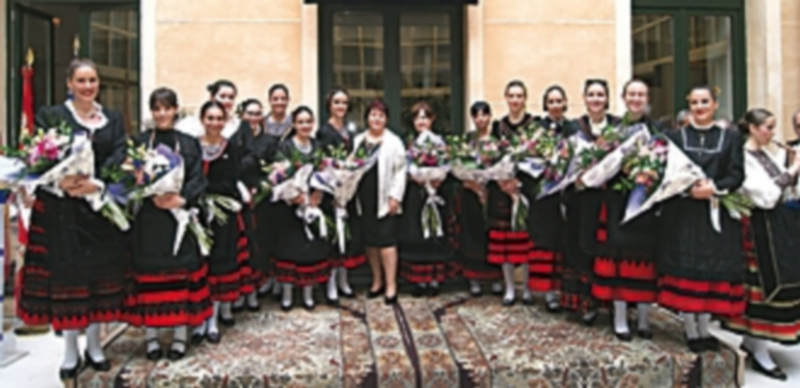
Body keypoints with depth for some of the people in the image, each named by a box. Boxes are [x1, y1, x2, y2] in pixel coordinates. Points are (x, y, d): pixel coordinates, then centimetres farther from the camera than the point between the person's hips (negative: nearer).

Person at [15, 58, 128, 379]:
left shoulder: (113, 119, 11)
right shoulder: (51, 116, 3)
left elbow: (119, 157, -2)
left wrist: (96, 183, -19)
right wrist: (63, 183, -26)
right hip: (62, 208, -2)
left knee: (101, 272, 8)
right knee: (66, 274, 3)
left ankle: (94, 345, 22)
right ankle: (70, 351, 16)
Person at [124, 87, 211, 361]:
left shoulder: (189, 143, 8)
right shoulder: (139, 142, 6)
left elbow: (198, 179, 0)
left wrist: (181, 199, -17)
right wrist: (153, 197, -19)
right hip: (147, 218, 0)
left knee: (182, 273, 3)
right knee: (149, 275, 3)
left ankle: (180, 336, 12)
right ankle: (151, 337, 14)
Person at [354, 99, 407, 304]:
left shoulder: (394, 142, -2)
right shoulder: (358, 141, 11)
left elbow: (400, 172, -6)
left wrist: (395, 196, -13)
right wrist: (352, 195, 3)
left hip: (384, 199, -4)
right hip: (364, 198, 5)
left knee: (386, 241, -5)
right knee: (370, 241, 10)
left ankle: (391, 285, 1)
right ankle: (377, 281, 23)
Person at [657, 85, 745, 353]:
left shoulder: (731, 138, 10)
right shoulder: (675, 137, 7)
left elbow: (737, 175, 1)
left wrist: (714, 188, -17)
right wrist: (689, 189, -17)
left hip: (718, 214, 1)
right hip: (683, 214, -1)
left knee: (713, 270, 4)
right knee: (685, 269, -2)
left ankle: (704, 328, 17)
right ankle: (691, 331, 7)